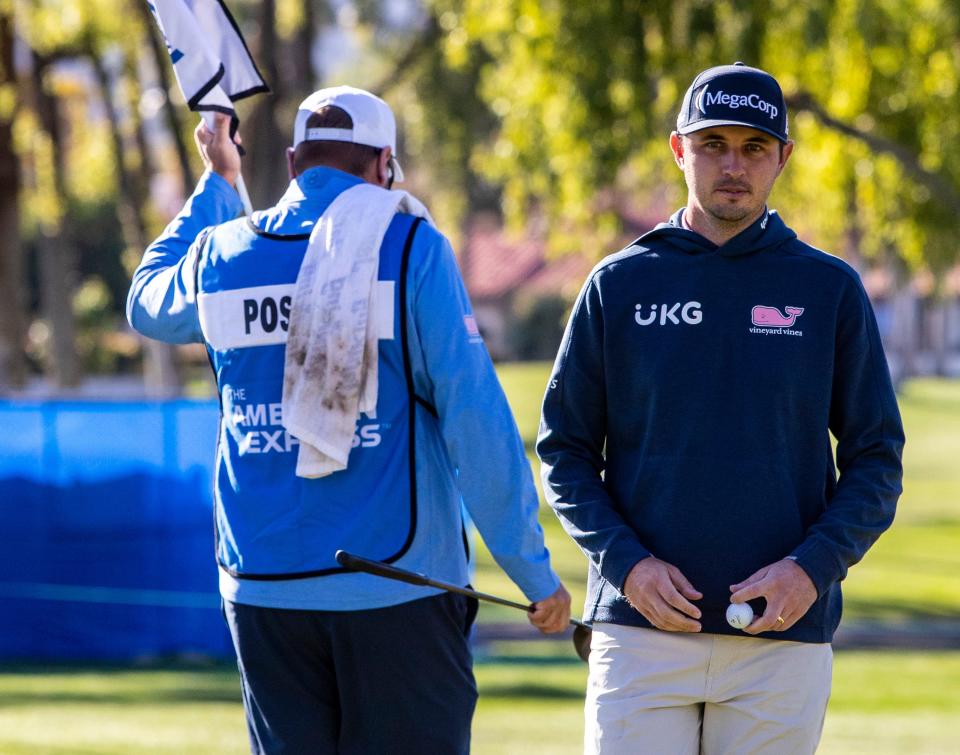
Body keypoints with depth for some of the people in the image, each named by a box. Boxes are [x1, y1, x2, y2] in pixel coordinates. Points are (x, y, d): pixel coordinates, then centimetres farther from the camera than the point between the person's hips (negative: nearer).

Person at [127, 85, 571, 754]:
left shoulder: (223, 254, 7)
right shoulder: (409, 247, -6)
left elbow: (150, 304, 33)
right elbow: (475, 417, -10)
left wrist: (215, 186, 44)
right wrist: (535, 572, -6)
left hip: (264, 592, 4)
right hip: (397, 593, -4)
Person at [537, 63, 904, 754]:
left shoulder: (830, 290, 6)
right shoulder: (620, 284, 7)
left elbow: (876, 461, 6)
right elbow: (565, 450, 8)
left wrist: (814, 567, -11)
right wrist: (626, 561, -8)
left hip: (783, 637, 0)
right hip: (642, 627, 0)